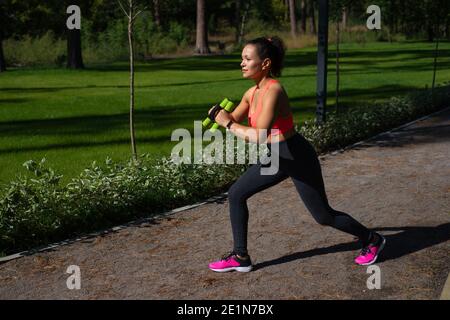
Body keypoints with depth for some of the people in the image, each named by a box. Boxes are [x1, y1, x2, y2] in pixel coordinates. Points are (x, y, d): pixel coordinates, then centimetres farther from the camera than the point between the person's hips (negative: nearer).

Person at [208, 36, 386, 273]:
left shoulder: (273, 91, -28)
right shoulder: (252, 92, 1)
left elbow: (259, 136, -38)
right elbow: (234, 122, 11)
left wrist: (228, 123, -27)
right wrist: (220, 115, -11)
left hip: (298, 158, -8)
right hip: (276, 158, 8)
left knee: (323, 216, 7)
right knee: (236, 194, 3)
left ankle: (372, 240, 32)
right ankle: (240, 257, 13)